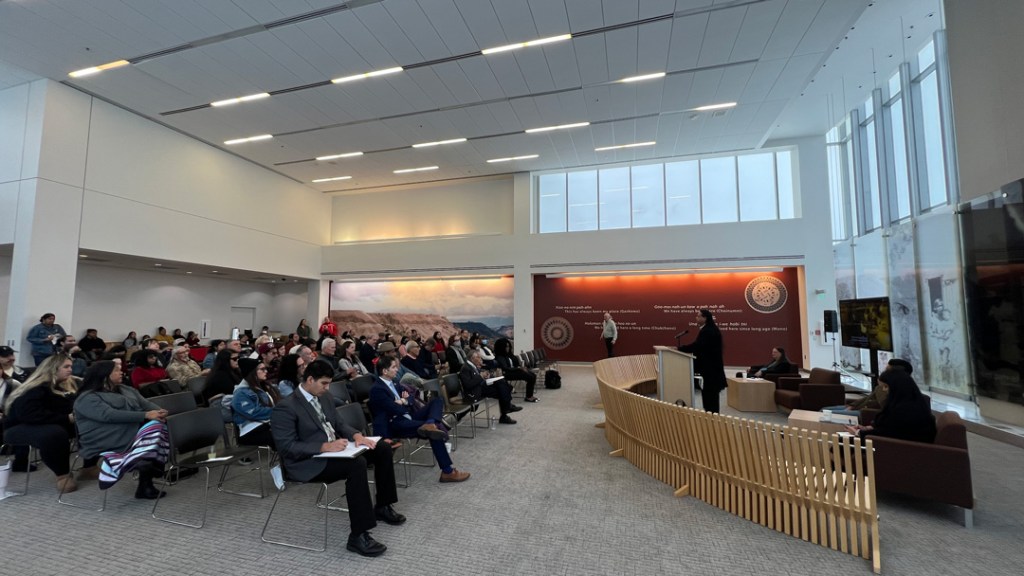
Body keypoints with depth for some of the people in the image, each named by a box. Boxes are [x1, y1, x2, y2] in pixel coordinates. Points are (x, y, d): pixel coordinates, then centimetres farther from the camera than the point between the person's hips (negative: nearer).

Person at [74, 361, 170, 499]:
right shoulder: (87, 398, -1)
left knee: (163, 425, -23)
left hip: (136, 429, 7)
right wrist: (146, 415, -26)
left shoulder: (126, 390, 22)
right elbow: (109, 415, -17)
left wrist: (159, 412, -13)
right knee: (154, 426, -30)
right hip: (108, 440, -7)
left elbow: (146, 403, 11)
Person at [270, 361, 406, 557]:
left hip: (333, 450, 9)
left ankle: (382, 506, 14)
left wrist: (356, 435, -6)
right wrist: (325, 447, -30)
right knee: (357, 464, -33)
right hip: (307, 463, -9)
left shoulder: (324, 397, 10)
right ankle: (358, 536, -25)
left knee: (382, 448, 0)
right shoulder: (285, 408, -16)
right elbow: (287, 447, -21)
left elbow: (338, 424, 15)